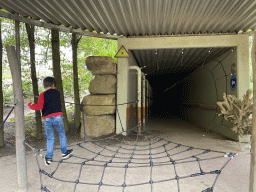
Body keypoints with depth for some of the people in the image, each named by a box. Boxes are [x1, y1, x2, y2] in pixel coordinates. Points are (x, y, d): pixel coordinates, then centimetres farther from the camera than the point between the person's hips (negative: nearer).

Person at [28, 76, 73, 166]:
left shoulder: (42, 95, 2)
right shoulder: (57, 93, 8)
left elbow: (39, 106, -7)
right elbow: (58, 104, 12)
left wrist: (30, 105, 11)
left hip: (47, 119, 0)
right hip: (57, 117, 0)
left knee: (50, 138, 12)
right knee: (62, 135, 17)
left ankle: (49, 158, 15)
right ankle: (64, 153, 29)